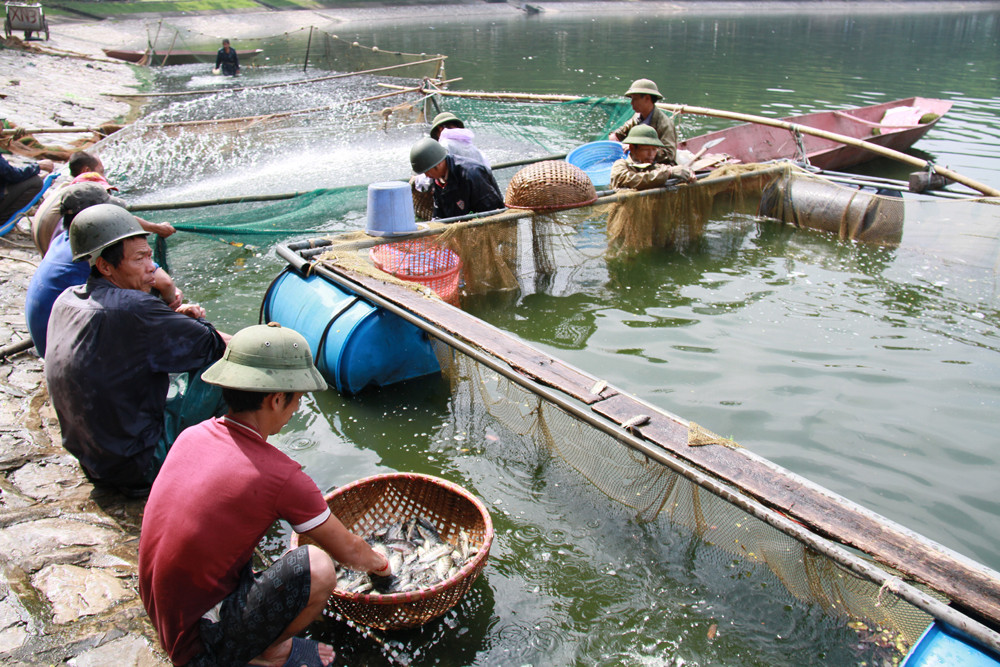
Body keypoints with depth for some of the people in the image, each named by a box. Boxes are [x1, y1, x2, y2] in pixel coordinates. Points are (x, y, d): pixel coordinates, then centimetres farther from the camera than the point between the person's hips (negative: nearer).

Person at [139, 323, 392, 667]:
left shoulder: (192, 436, -2)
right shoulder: (280, 476, -22)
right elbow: (347, 551, -7)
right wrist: (378, 563, 18)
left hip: (161, 619, 8)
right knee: (316, 568, -20)